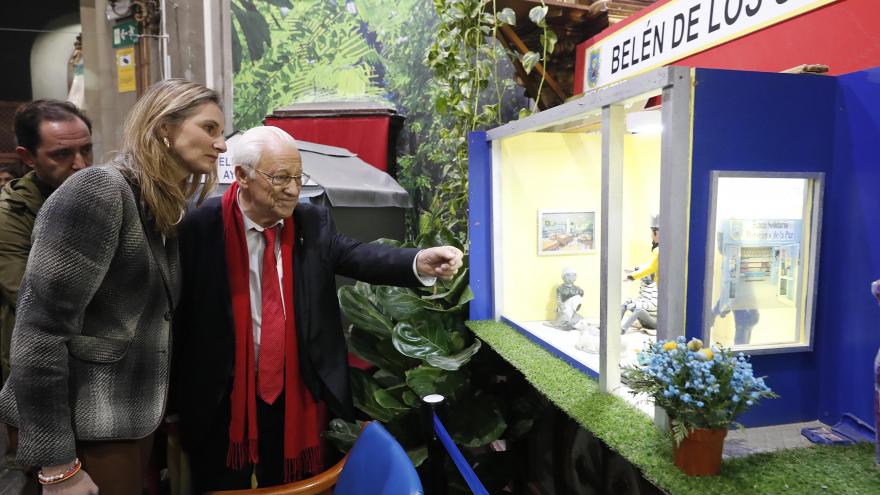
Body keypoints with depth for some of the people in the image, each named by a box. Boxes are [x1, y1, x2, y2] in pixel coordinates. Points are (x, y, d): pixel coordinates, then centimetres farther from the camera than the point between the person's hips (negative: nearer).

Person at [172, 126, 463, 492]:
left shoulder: (312, 221, -1)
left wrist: (419, 262, -34)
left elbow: (357, 256, -15)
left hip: (292, 393, 3)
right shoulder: (201, 228, -10)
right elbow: (179, 312, -6)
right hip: (221, 398, -2)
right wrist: (180, 394, -3)